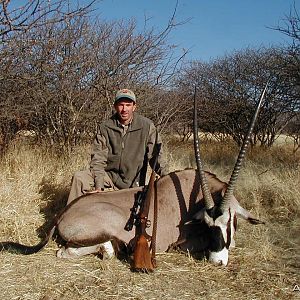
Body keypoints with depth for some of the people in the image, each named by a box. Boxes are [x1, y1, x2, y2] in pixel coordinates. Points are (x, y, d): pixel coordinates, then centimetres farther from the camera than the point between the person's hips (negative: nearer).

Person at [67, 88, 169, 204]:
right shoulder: (105, 127, -3)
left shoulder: (147, 126, -6)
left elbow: (156, 156, -5)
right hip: (109, 176, 1)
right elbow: (98, 158, -8)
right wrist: (98, 187, -19)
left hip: (132, 184, -1)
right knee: (79, 178, -20)